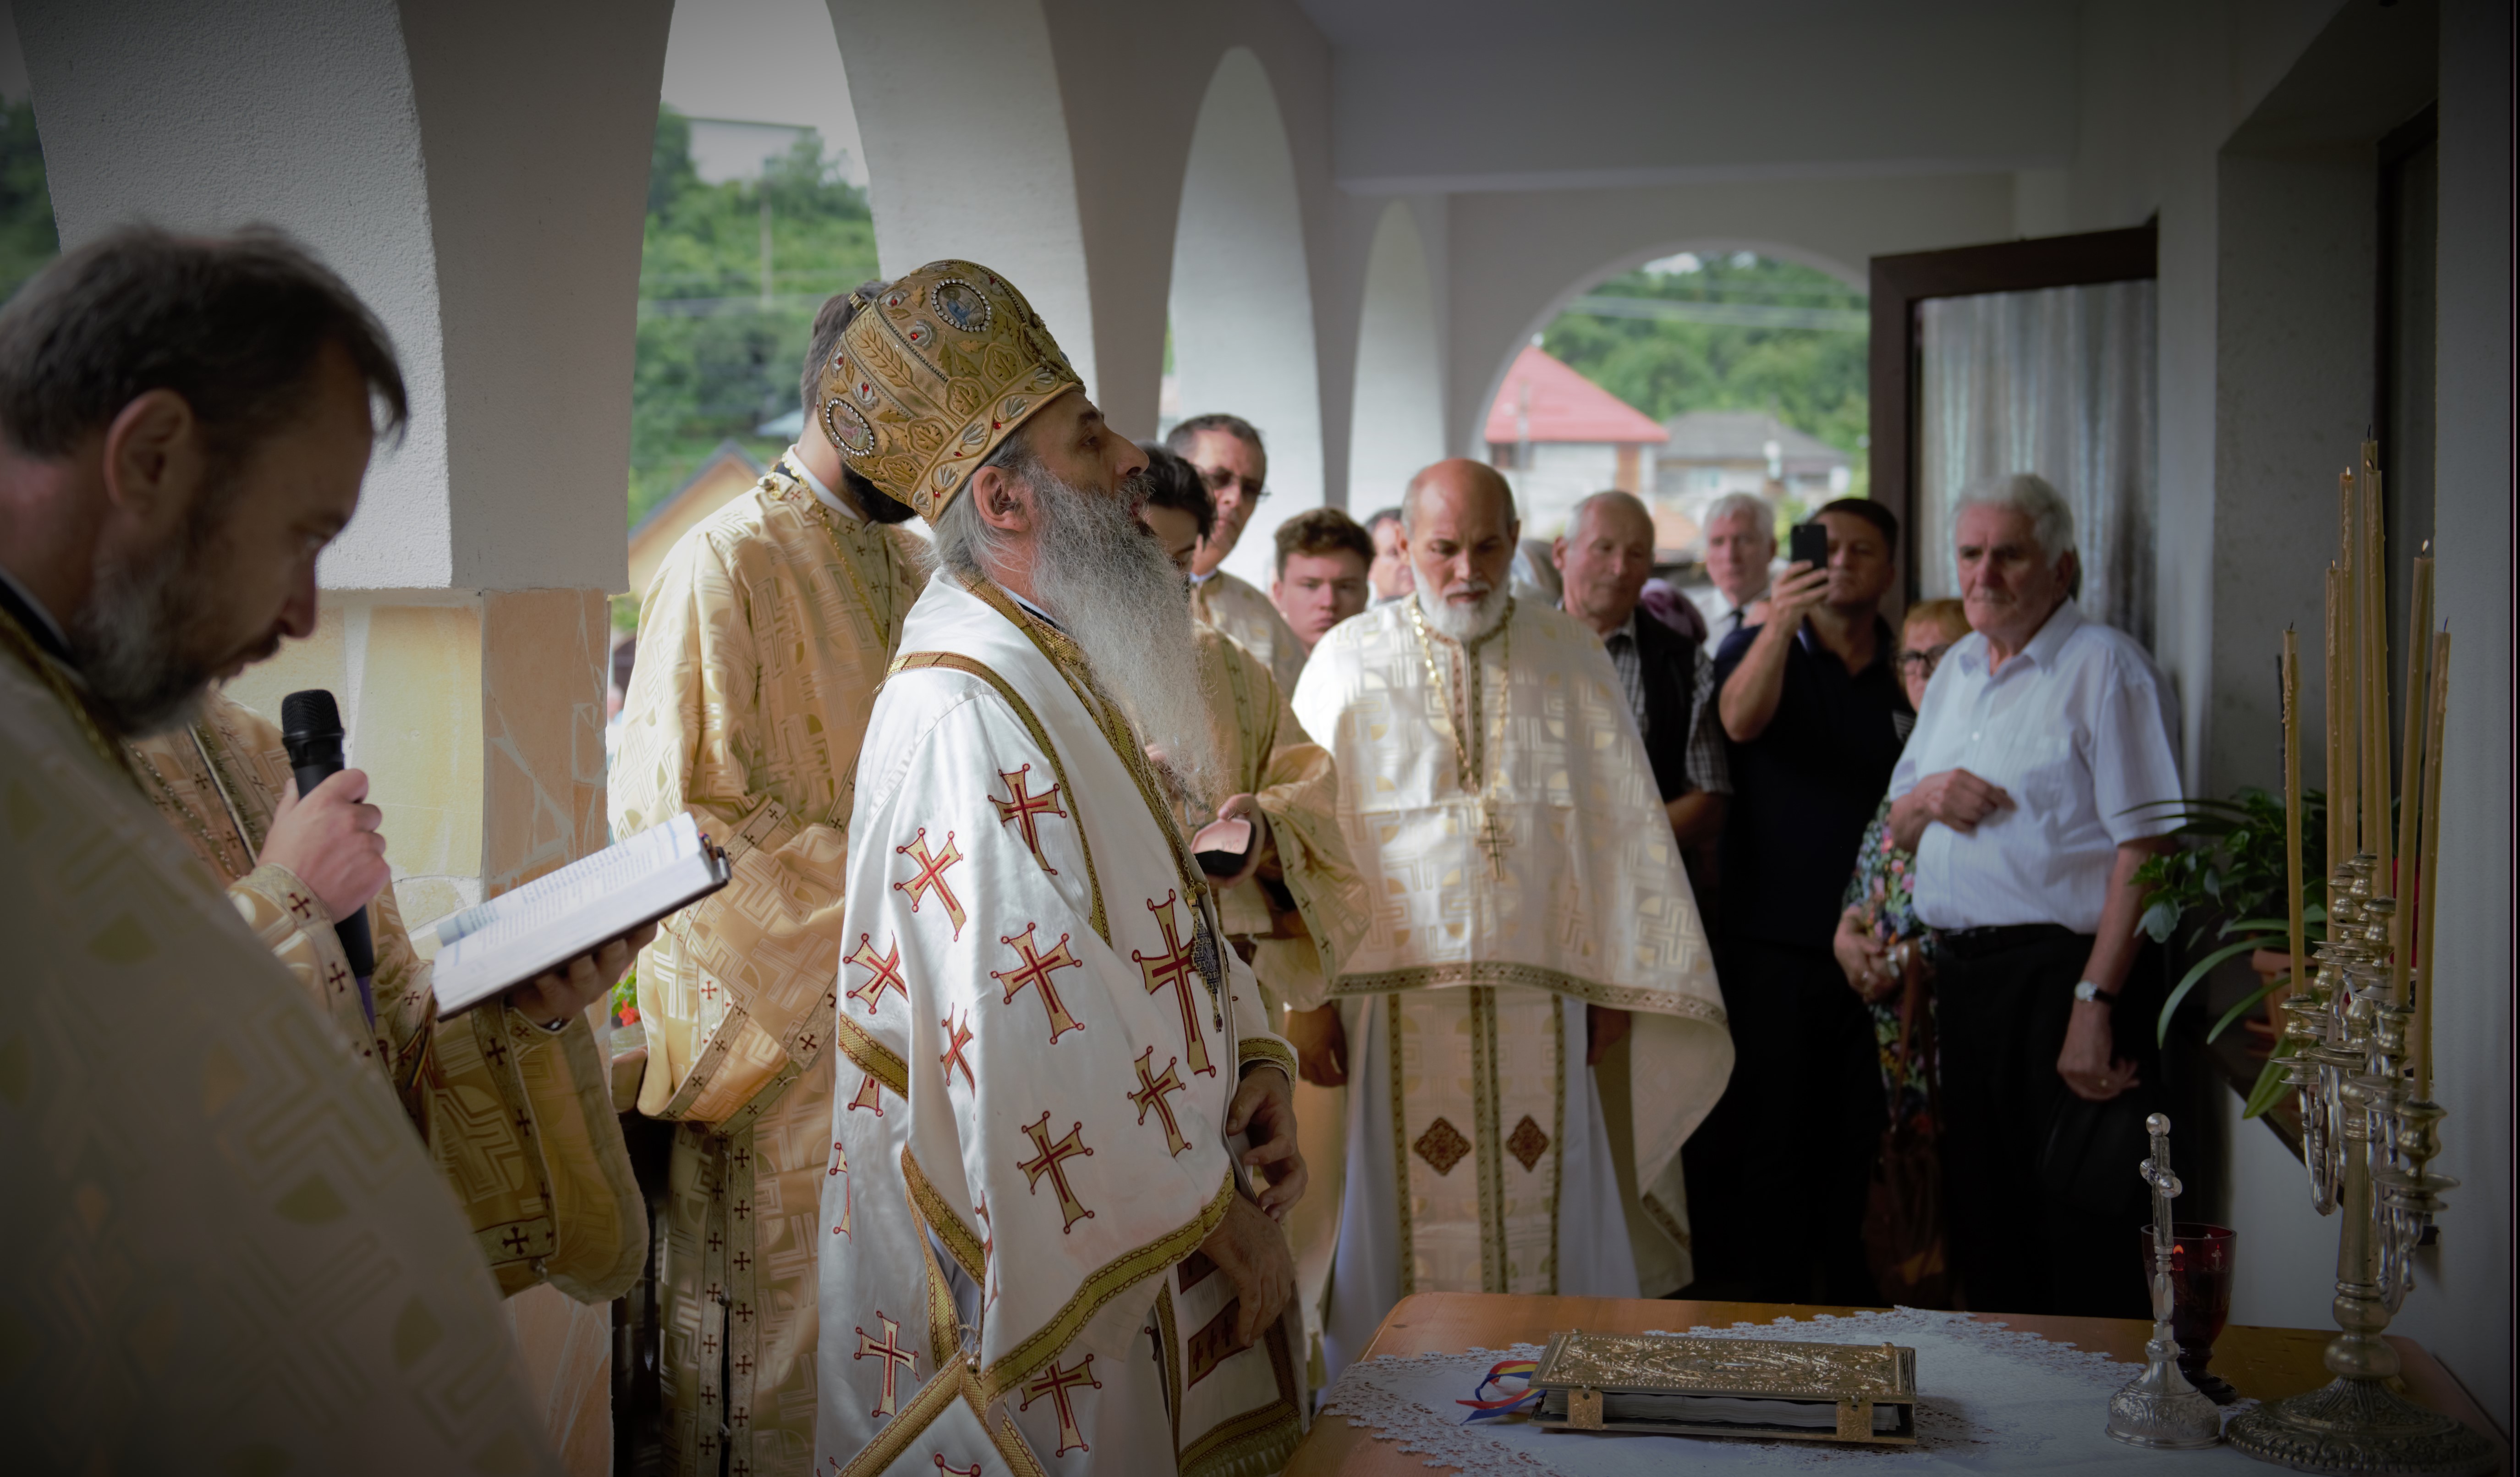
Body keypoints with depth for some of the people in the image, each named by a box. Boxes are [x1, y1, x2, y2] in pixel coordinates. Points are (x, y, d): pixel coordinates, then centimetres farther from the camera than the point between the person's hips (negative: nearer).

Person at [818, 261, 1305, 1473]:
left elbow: (1158, 918, 17)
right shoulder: (969, 715, -23)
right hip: (1051, 1268, -10)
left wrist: (1251, 1058, 0)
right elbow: (1041, 1040, -27)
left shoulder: (1059, 677, 11)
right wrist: (1224, 1220, -17)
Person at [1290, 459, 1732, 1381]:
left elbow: (1623, 827, 8)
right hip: (1394, 1002, -1)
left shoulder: (1572, 659, 6)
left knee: (1544, 1227, 5)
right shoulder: (1349, 661, 2)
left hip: (1540, 1005, 2)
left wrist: (1614, 986, 3)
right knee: (1410, 1233, 2)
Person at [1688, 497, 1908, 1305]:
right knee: (1773, 1139, 0)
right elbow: (1741, 720, -20)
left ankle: (1856, 1304, 19)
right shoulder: (1759, 648, 4)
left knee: (1861, 1144, 7)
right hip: (1775, 942, -3)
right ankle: (1777, 1313, 9)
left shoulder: (1908, 675, 12)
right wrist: (1780, 623, -34)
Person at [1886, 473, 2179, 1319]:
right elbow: (1900, 829, 24)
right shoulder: (1958, 670, 17)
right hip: (1963, 970, 8)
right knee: (1982, 1222, 14)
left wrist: (2094, 1002, -22)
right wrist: (1924, 798, -1)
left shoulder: (2103, 665, -8)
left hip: (2064, 968, -8)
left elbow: (2145, 845, -16)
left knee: (2080, 1237, -4)